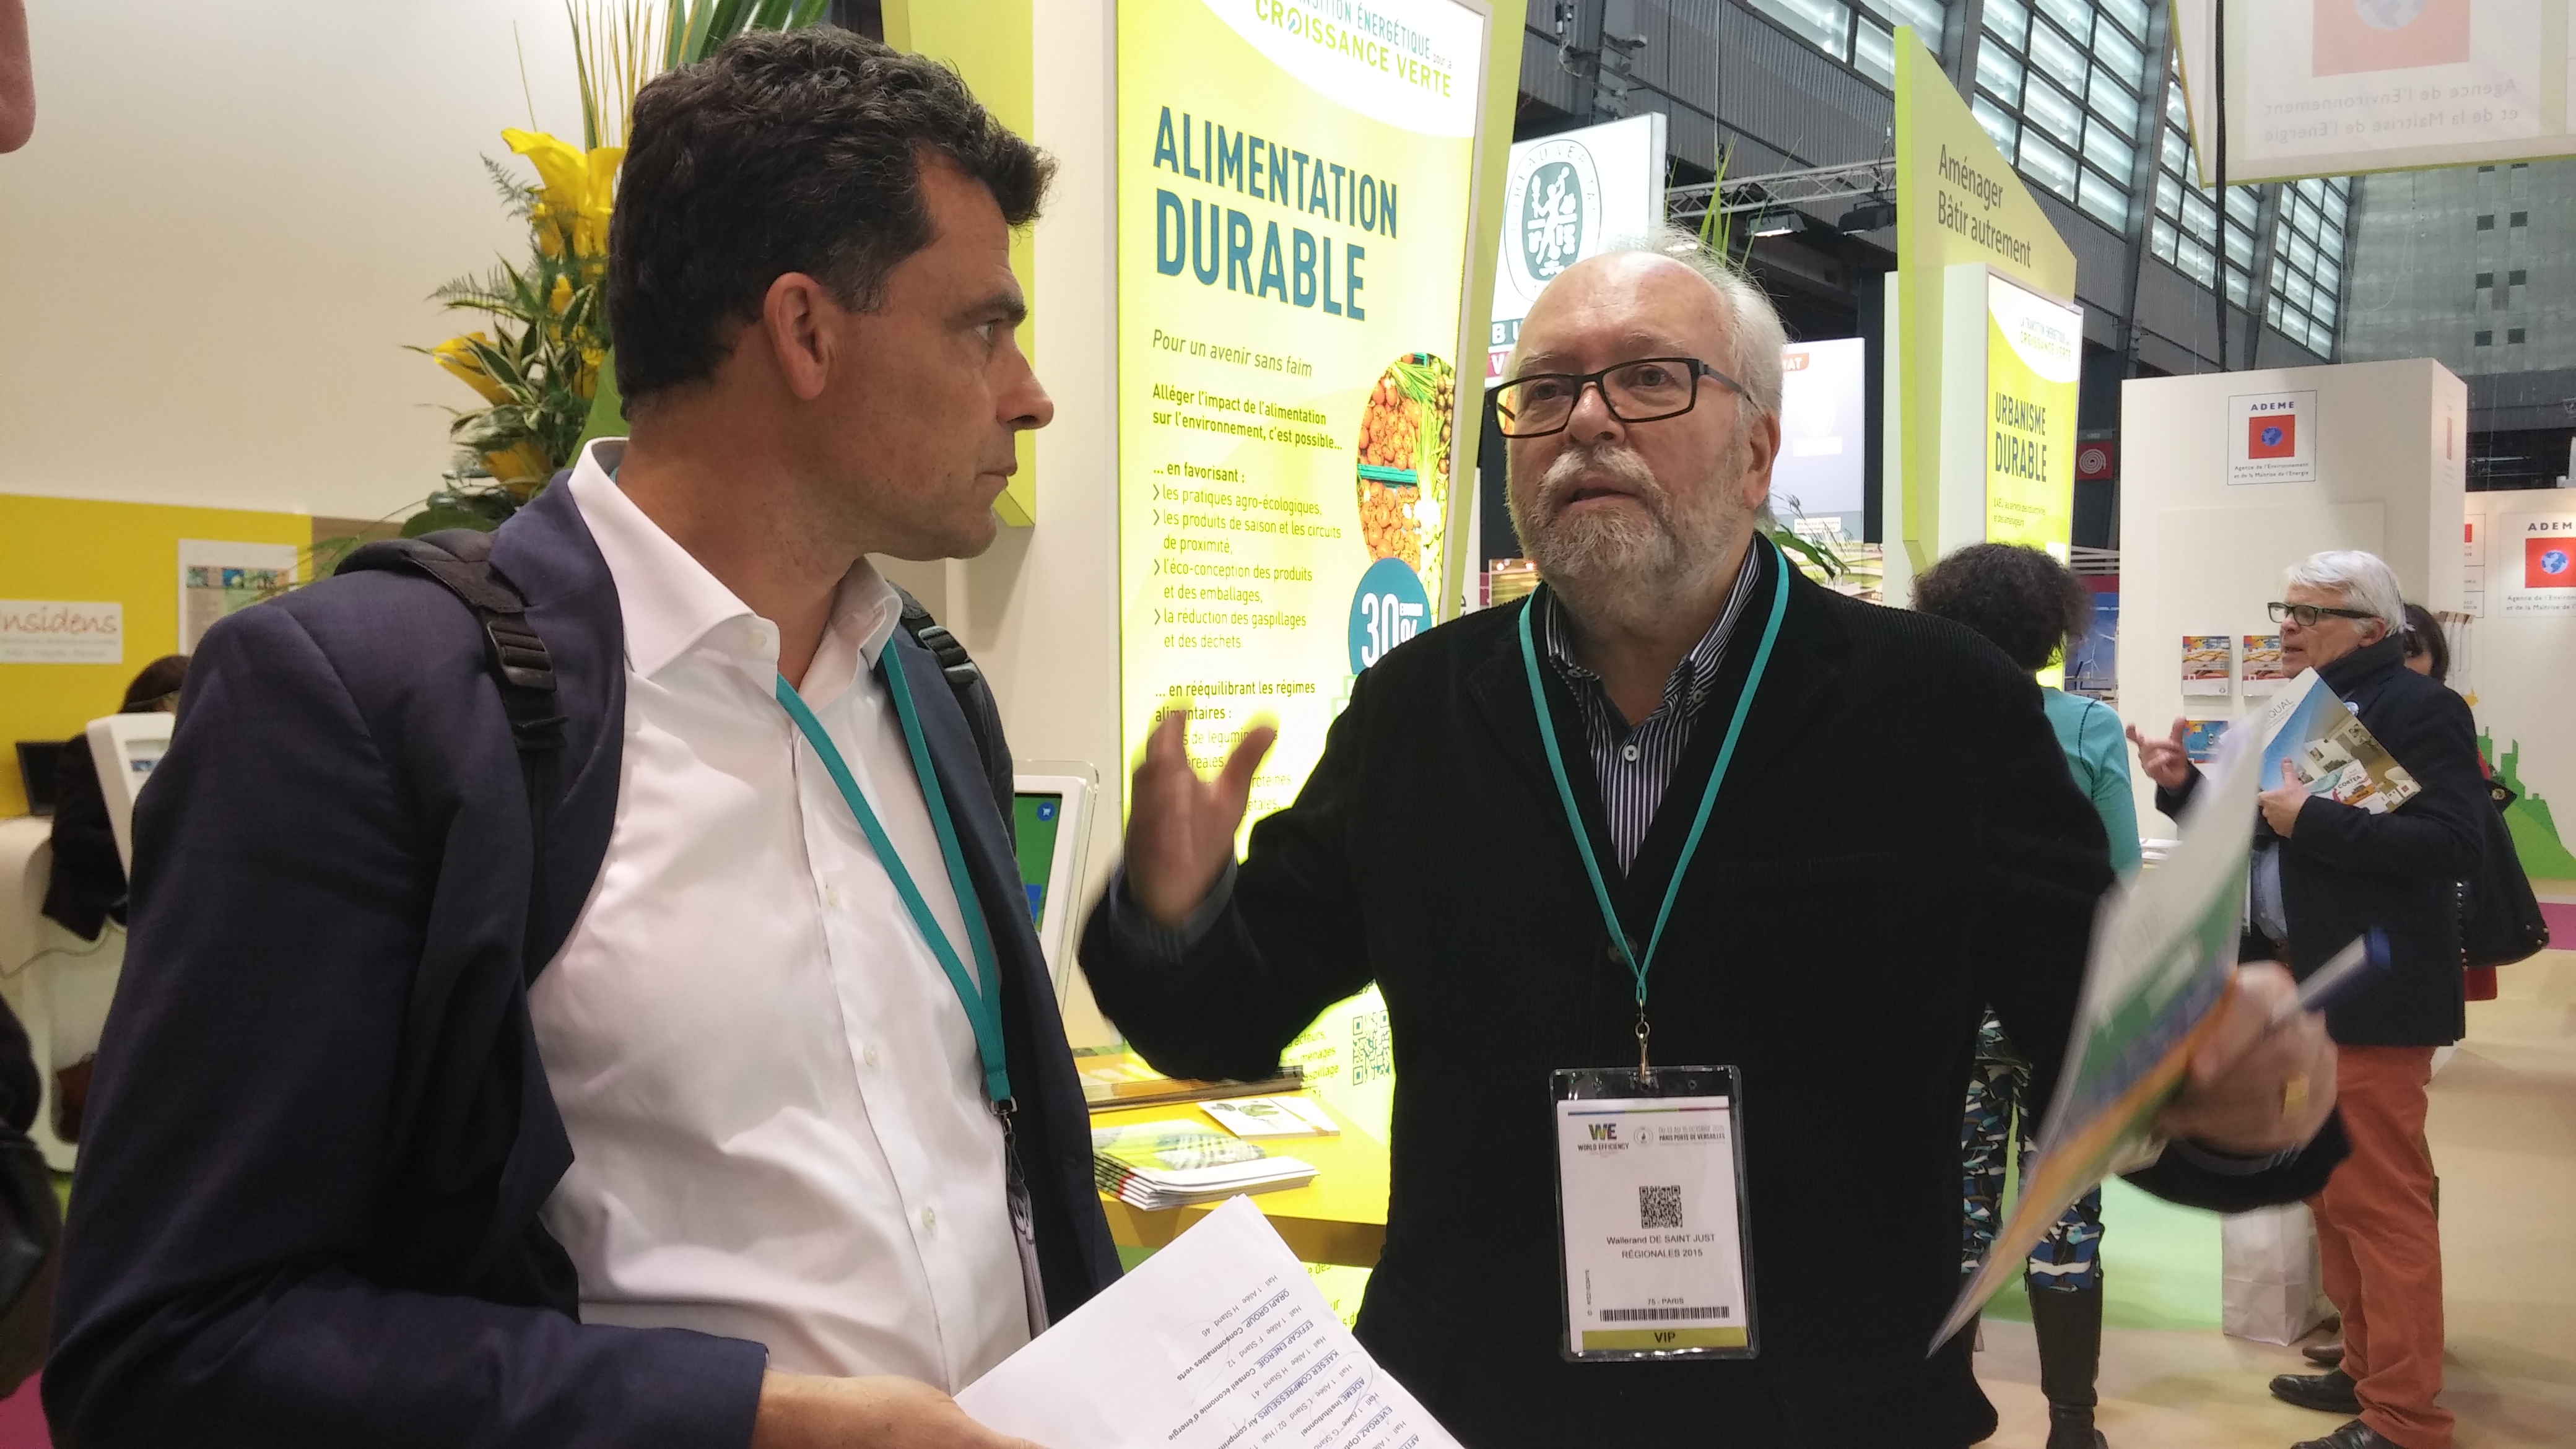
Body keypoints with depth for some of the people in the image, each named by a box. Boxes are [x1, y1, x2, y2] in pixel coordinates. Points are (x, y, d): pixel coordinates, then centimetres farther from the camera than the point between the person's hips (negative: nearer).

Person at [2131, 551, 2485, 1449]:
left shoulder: (2419, 708, -11)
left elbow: (2452, 842, -21)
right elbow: (2258, 832, 16)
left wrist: (2313, 820, -25)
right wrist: (2186, 787, 1)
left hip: (2368, 996, -9)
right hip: (2299, 989, 9)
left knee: (2380, 1203, -4)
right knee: (2330, 1194, 16)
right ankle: (2367, 1372, 28)